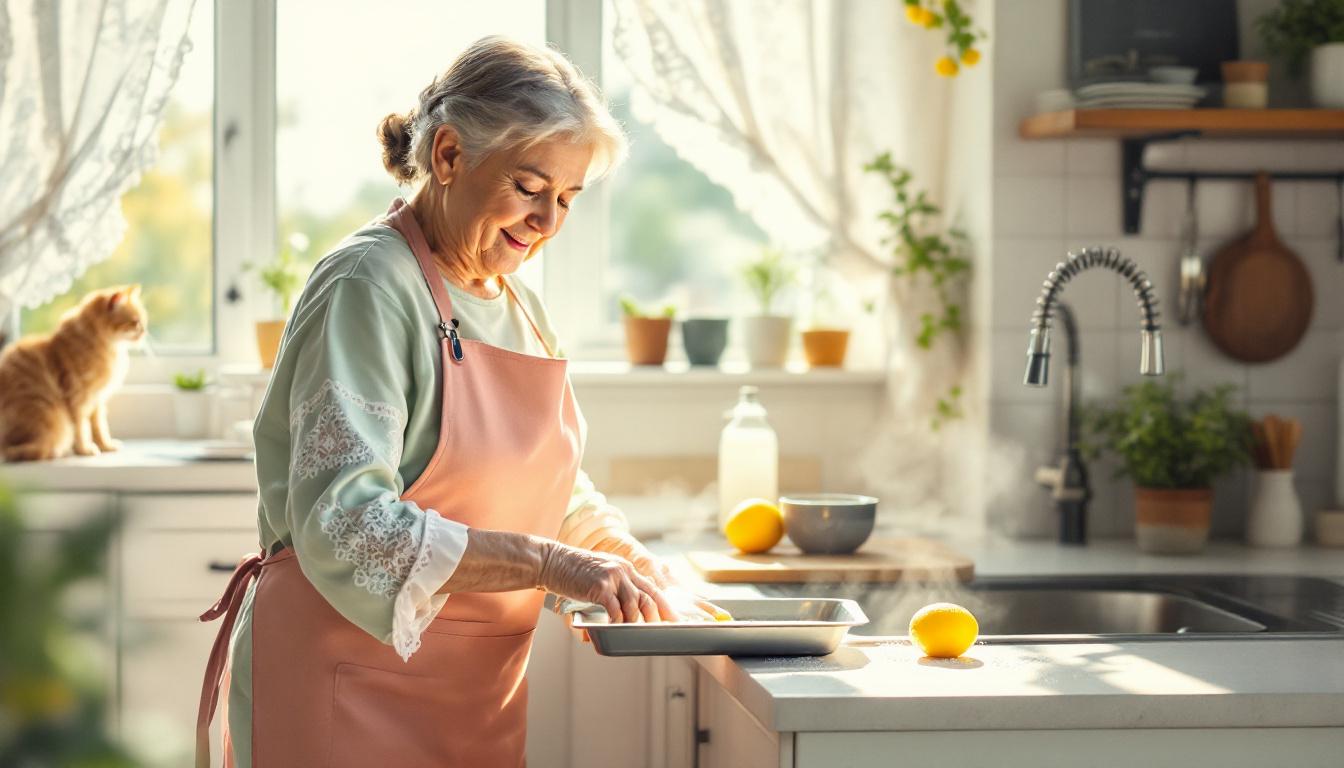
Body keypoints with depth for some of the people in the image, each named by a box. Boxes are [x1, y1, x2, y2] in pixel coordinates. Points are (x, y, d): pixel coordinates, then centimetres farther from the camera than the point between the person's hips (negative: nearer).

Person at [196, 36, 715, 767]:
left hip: (474, 705, 8)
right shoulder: (367, 287, -15)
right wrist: (548, 563, -27)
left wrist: (638, 569, 3)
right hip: (349, 698, -8)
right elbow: (344, 524, -24)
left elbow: (559, 492, 22)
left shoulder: (517, 304, 12)